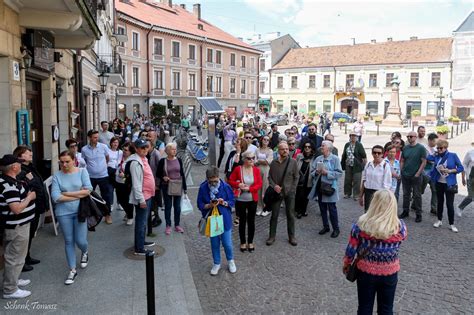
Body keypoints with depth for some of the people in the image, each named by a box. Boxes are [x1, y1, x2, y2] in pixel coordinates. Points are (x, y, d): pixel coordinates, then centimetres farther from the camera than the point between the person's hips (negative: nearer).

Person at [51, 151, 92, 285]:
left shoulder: (82, 171, -4)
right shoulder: (57, 176, -4)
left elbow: (88, 190, -14)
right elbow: (56, 197, -14)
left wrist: (66, 193, -13)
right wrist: (78, 195, -13)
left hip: (80, 211, -1)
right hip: (63, 213, 1)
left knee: (80, 241, 1)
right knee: (69, 241, 9)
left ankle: (85, 252, 38)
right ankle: (72, 270, 23)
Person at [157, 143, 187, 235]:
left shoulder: (178, 160, 1)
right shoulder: (162, 161, -6)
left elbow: (182, 174, 7)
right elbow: (158, 174, 2)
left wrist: (184, 187, 7)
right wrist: (163, 177, -20)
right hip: (166, 186, -2)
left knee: (177, 206, 9)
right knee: (168, 206, 7)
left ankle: (177, 225, 23)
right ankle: (168, 226, 18)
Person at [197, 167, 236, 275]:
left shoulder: (225, 186, -12)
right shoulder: (203, 188, -11)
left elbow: (232, 201, -2)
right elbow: (200, 204, -4)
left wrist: (224, 203, -22)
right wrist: (209, 205, -23)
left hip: (225, 219, -1)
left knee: (227, 243, 5)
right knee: (214, 243, 13)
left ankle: (230, 261, 33)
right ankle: (217, 264, 33)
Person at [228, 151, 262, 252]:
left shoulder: (256, 170, -4)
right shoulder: (237, 169, -10)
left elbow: (259, 184, -6)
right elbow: (230, 181, -3)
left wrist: (249, 188, -19)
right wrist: (238, 185, -21)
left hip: (253, 200, 2)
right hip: (240, 200, -2)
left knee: (251, 221, 12)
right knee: (242, 221, 10)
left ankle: (250, 242, 29)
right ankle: (243, 242, 26)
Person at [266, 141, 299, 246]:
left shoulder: (293, 162, -4)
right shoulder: (274, 162, 1)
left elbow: (296, 177, 1)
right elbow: (269, 177, 6)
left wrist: (292, 189, -5)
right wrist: (274, 186, -9)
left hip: (289, 192, -1)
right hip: (277, 191, 1)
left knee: (290, 215, 7)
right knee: (274, 215, 6)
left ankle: (291, 236, 20)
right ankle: (272, 236, 18)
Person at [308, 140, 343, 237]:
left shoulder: (335, 159, -7)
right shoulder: (318, 158, 7)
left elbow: (339, 173, -13)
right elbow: (312, 171, 10)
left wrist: (327, 172, -19)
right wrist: (316, 172, -11)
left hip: (330, 186, -5)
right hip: (319, 186, 5)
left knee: (332, 208, 2)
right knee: (322, 208, 13)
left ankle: (336, 229, 16)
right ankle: (325, 226, 29)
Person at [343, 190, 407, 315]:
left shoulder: (361, 225, -20)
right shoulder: (400, 227, -18)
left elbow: (351, 249, -10)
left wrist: (346, 264, 7)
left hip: (365, 272, -1)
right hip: (390, 274, 1)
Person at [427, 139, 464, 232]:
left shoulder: (453, 155, -7)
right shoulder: (436, 156, 3)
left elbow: (461, 168, -7)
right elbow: (426, 158, -8)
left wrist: (450, 171, -19)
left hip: (449, 184, -4)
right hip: (439, 183, 4)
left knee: (450, 204, -1)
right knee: (440, 202, 15)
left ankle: (452, 224, 12)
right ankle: (439, 220, 30)